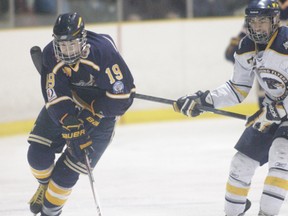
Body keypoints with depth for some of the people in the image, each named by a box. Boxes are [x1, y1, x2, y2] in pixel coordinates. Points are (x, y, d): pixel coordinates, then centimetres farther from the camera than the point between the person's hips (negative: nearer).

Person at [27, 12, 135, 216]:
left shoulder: (103, 51, -34)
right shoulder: (51, 56, -23)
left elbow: (124, 92, -28)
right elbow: (56, 99, -23)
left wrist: (93, 114, -26)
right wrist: (71, 127, -35)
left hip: (100, 109, -3)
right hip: (65, 103, 3)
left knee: (67, 170, -7)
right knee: (38, 154, -5)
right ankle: (45, 185, 30)